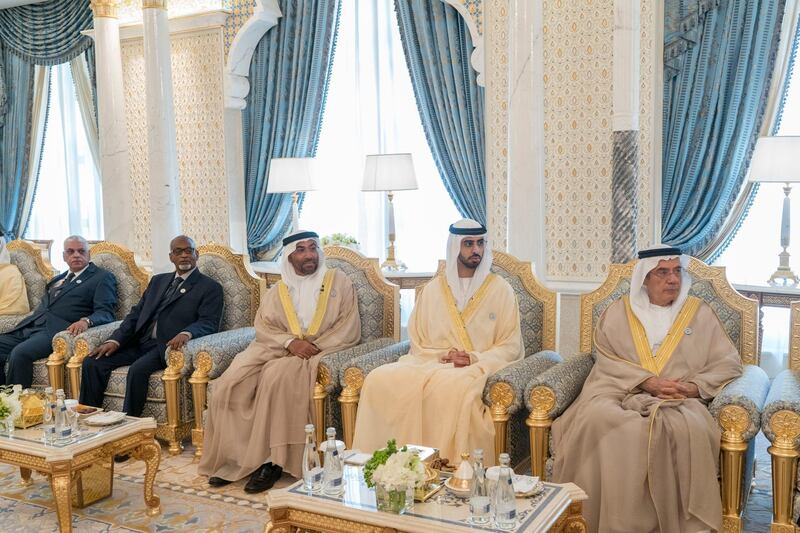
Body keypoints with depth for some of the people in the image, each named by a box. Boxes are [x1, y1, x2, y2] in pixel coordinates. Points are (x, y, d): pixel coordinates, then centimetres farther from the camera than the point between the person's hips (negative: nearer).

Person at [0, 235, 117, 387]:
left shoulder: (102, 277, 7)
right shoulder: (58, 279, 29)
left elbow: (105, 312, -6)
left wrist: (86, 321, -26)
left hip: (56, 329, -7)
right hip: (28, 326, 7)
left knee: (19, 353, -29)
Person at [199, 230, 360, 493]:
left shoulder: (338, 281, 7)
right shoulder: (278, 290, 16)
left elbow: (349, 329, -1)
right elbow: (263, 326, 5)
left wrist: (314, 346, -14)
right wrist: (290, 342, -15)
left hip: (322, 350, -4)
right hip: (280, 349, 4)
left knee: (278, 376, -34)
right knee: (232, 381, -21)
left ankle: (271, 459, -25)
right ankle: (231, 456, -12)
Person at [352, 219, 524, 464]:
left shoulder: (500, 288, 7)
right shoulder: (433, 289, 14)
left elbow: (511, 346, 4)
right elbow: (418, 342, 13)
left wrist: (475, 359, -12)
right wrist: (443, 355, -7)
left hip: (480, 368, -3)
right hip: (432, 363, 3)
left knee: (451, 388, -39)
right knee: (379, 379, -25)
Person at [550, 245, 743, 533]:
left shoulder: (700, 312, 15)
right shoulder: (619, 311, 14)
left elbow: (728, 363, 10)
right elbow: (606, 359, 3)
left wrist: (695, 386, -10)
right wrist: (646, 382, -13)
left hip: (679, 400, 0)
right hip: (621, 393, 0)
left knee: (686, 430, -36)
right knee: (596, 420, -34)